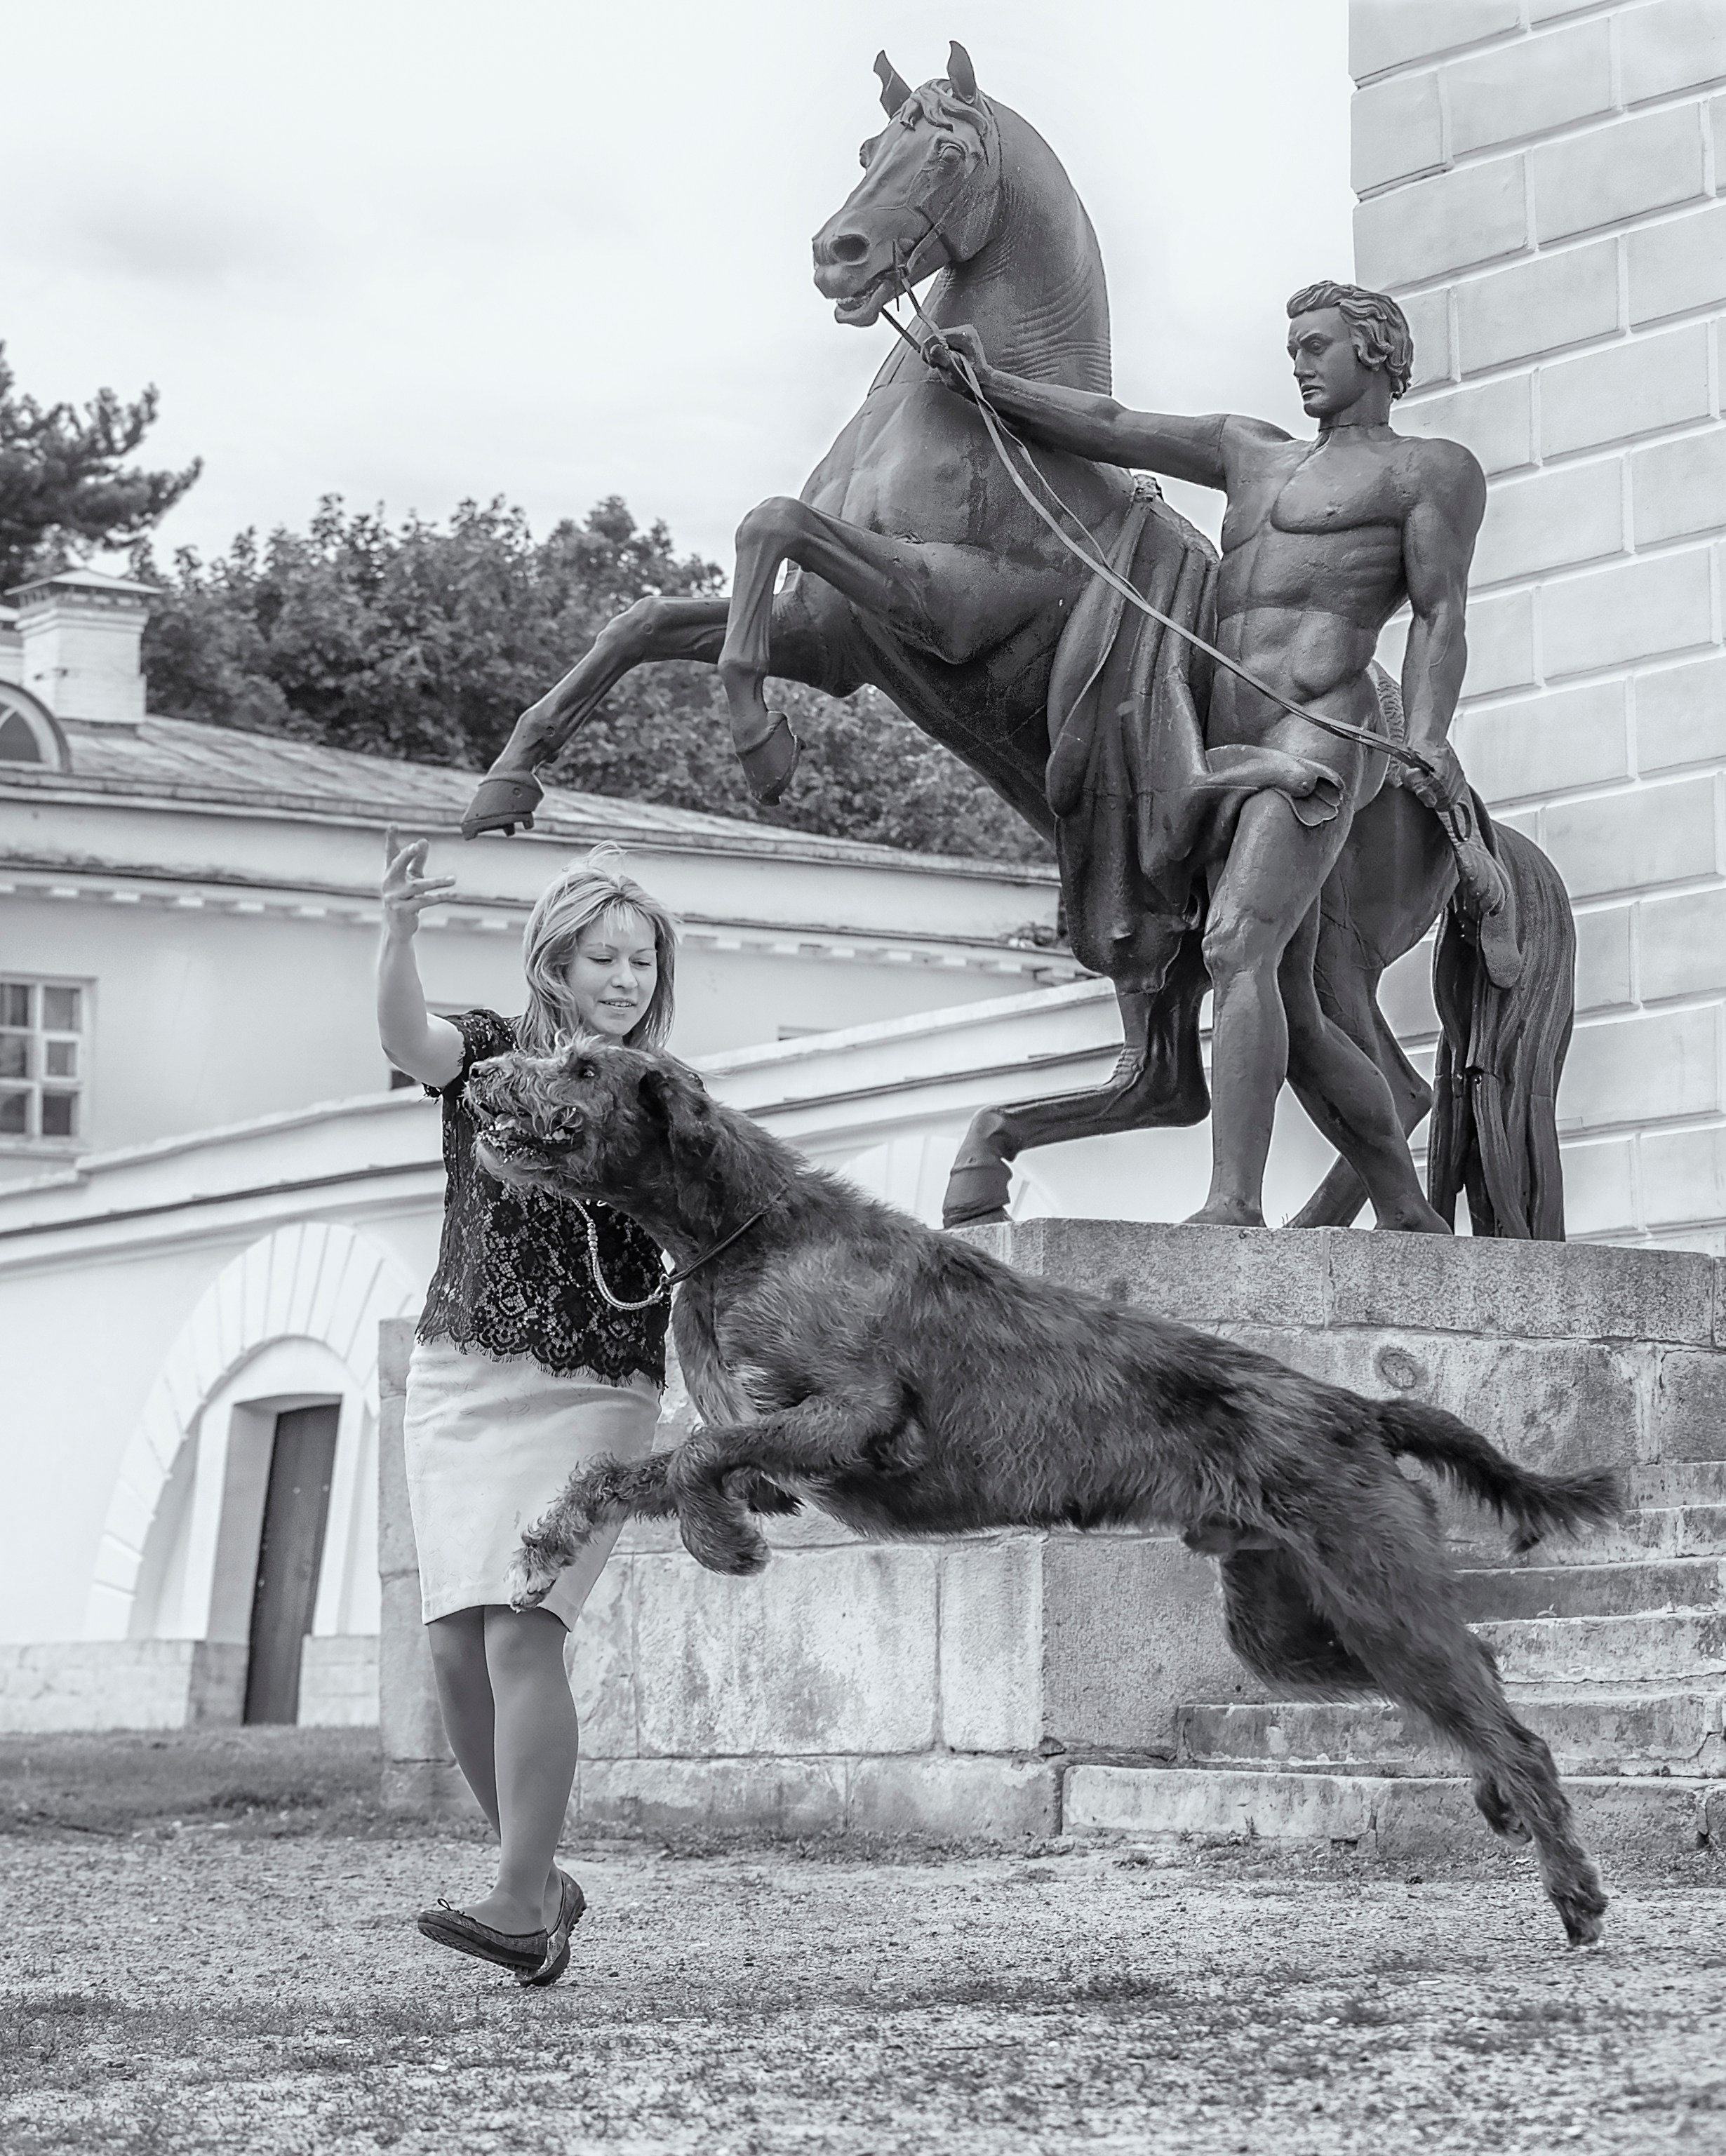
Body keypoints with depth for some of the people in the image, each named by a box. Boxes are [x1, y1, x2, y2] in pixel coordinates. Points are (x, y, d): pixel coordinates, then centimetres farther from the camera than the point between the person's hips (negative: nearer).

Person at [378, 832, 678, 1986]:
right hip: (460, 1377, 2)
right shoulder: (494, 1052, 3)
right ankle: (542, 1876, 17)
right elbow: (409, 1038, -19)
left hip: (595, 1392, -2)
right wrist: (399, 931, -38)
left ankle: (522, 1905, -14)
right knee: (458, 1643, -1)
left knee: (521, 1631, -16)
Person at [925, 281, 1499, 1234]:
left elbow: (1439, 616, 1)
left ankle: (1233, 1205, -35)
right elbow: (1110, 428, 19)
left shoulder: (1434, 470, 10)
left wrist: (1427, 743, -13)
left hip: (1323, 733, -7)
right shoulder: (1253, 453, 27)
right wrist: (991, 386, 6)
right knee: (1291, 1016, 7)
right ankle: (1411, 1219, 16)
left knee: (1237, 950, -26)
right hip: (1229, 752, 8)